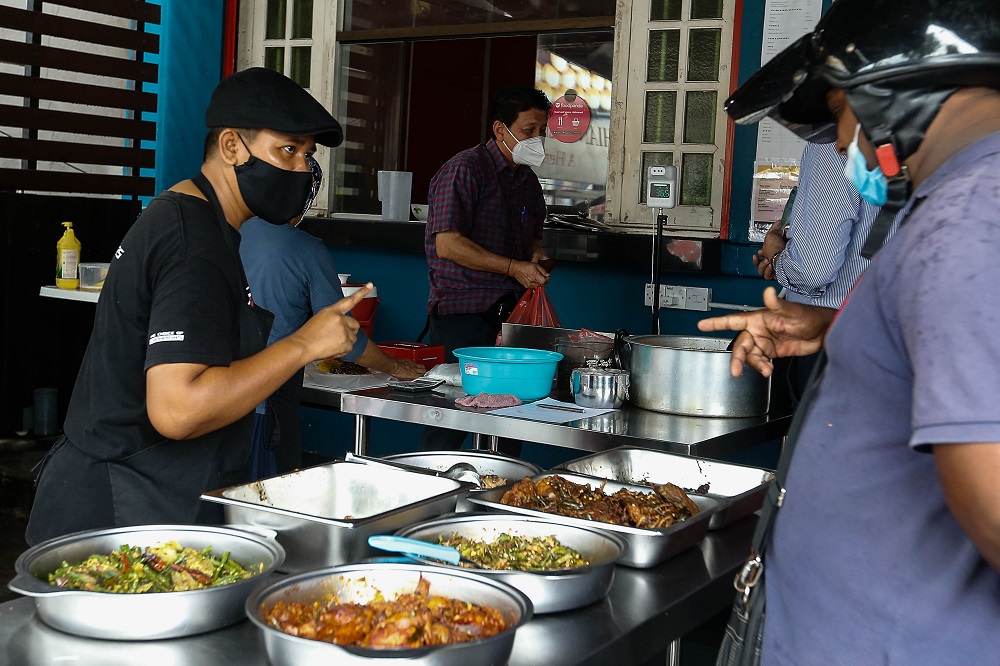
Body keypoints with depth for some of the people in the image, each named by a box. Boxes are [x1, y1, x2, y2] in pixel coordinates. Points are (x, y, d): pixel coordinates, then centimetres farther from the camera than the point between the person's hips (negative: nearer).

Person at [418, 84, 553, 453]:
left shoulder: (527, 179, 17)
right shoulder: (464, 170, -8)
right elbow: (448, 245, -16)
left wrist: (536, 254, 6)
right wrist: (512, 267, -17)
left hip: (509, 313, 7)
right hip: (463, 312, -7)